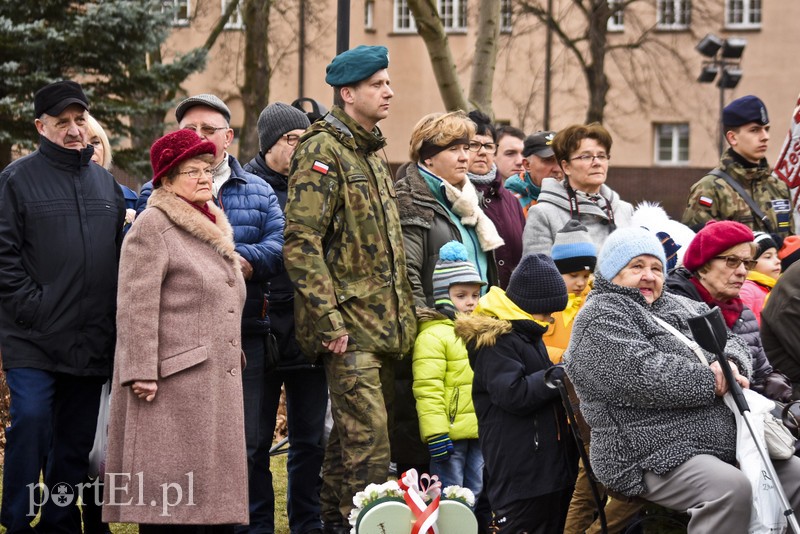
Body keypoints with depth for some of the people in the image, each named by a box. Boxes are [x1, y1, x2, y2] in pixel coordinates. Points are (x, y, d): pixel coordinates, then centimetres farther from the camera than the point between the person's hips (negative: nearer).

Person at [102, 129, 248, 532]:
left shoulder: (214, 228, 21)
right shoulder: (153, 227, -7)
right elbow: (136, 306, -15)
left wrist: (235, 358, 24)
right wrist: (141, 372, -21)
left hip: (217, 383, 9)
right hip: (171, 384, -9)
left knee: (213, 482, 8)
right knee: (170, 497, -8)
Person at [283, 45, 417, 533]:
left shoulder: (373, 152, 19)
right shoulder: (323, 150, -9)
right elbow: (301, 243, -17)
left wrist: (404, 314, 21)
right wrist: (328, 320, -21)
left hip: (384, 322, 9)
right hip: (349, 323, -9)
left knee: (354, 432, 12)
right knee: (367, 432, -15)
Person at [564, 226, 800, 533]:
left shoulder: (681, 307, 23)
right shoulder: (600, 318, -5)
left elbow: (732, 342, 17)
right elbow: (643, 375, -19)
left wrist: (730, 363, -8)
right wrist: (713, 382, -12)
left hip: (725, 444, 9)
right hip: (653, 459, -9)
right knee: (732, 489, -33)